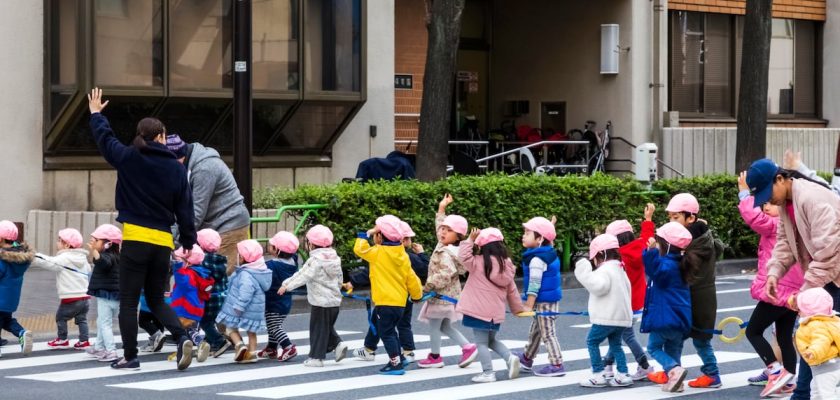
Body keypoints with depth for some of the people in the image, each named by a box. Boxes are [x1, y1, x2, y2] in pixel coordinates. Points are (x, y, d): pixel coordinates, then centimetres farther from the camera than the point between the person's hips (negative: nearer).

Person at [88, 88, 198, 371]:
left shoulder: (128, 159, -1)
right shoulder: (176, 168, 4)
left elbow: (104, 139, 16)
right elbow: (185, 208, 6)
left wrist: (96, 114, 34)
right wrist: (189, 241, 14)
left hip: (135, 239, -3)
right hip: (163, 242, 3)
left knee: (129, 301, 6)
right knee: (156, 300, 15)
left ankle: (130, 356, 5)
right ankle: (182, 338, -7)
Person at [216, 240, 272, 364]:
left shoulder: (246, 274, -25)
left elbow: (245, 294, -32)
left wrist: (238, 307, -27)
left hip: (244, 310, -8)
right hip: (255, 311, 8)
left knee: (231, 327, 8)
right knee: (251, 331, 18)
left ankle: (239, 345, -10)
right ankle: (252, 352, 19)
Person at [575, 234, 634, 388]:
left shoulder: (604, 270, -12)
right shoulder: (620, 270, 18)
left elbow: (598, 286, -29)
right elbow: (627, 290, 25)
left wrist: (585, 273, -25)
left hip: (607, 317, -9)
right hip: (623, 316, 9)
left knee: (592, 341, 0)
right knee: (615, 344, 16)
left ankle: (598, 375, -4)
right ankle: (623, 374, 8)